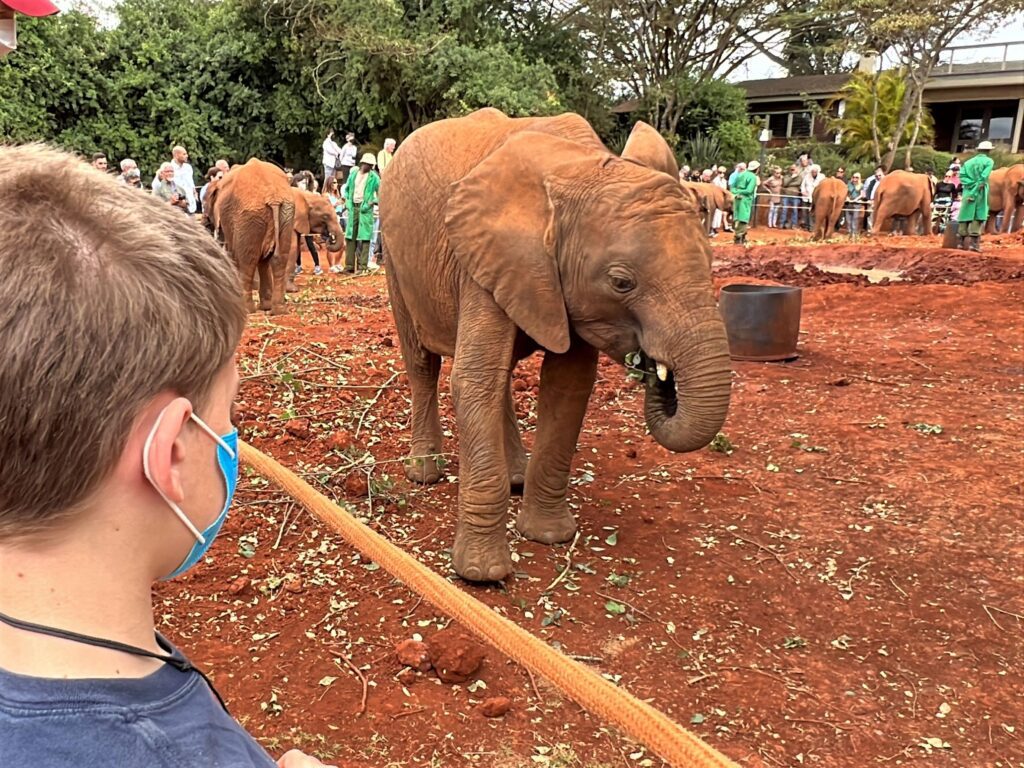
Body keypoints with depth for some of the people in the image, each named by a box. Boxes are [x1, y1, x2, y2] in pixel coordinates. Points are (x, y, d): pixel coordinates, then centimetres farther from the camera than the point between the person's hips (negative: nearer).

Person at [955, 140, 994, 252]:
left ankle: (962, 242, 11)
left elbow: (962, 175, -1)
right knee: (979, 217, -2)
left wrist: (972, 184, -7)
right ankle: (974, 243, -10)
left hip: (967, 191, 4)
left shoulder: (968, 162, 13)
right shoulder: (989, 161, -1)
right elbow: (984, 177, -14)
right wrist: (977, 188, -11)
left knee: (965, 216, 8)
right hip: (980, 192, -4)